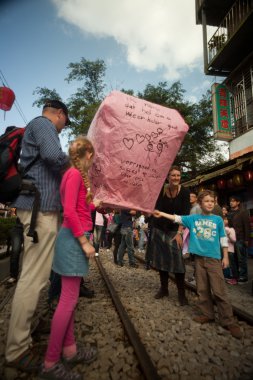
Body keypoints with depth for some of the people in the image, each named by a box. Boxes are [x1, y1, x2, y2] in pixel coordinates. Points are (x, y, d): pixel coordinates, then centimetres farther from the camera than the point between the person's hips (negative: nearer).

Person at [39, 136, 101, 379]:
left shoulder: (76, 174, 15)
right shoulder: (75, 174, -13)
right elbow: (70, 212, -21)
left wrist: (95, 204, 30)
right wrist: (84, 241, -18)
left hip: (74, 237, 10)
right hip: (74, 238, -10)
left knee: (69, 298, 16)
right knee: (68, 299, -1)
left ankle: (69, 350, 31)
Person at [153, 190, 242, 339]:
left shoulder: (218, 219, 1)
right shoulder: (193, 218, 3)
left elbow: (223, 239, 5)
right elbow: (177, 218, 1)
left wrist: (226, 257, 3)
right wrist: (162, 213, -5)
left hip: (214, 258, -2)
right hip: (199, 257, 2)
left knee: (219, 290, -1)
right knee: (202, 289, 12)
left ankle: (228, 321, 13)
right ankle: (208, 314, 28)